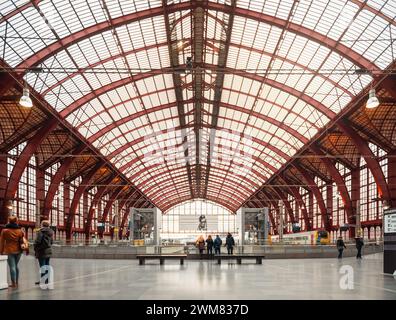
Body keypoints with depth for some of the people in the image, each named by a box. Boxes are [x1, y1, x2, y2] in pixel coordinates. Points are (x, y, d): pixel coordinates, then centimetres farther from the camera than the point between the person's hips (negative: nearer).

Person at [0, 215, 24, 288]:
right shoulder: (20, 231, 2)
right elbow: (22, 241, 5)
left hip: (9, 251, -3)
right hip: (18, 251, 4)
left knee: (12, 266, -2)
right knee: (16, 266, 16)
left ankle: (14, 283, -3)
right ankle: (16, 282, 20)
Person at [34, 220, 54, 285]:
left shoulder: (41, 232, -15)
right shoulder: (50, 232, 9)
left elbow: (38, 241, -17)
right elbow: (51, 241, 17)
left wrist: (35, 247, -3)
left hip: (42, 251, -7)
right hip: (49, 250, 7)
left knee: (42, 266, -3)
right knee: (47, 266, 14)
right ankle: (47, 280, 19)